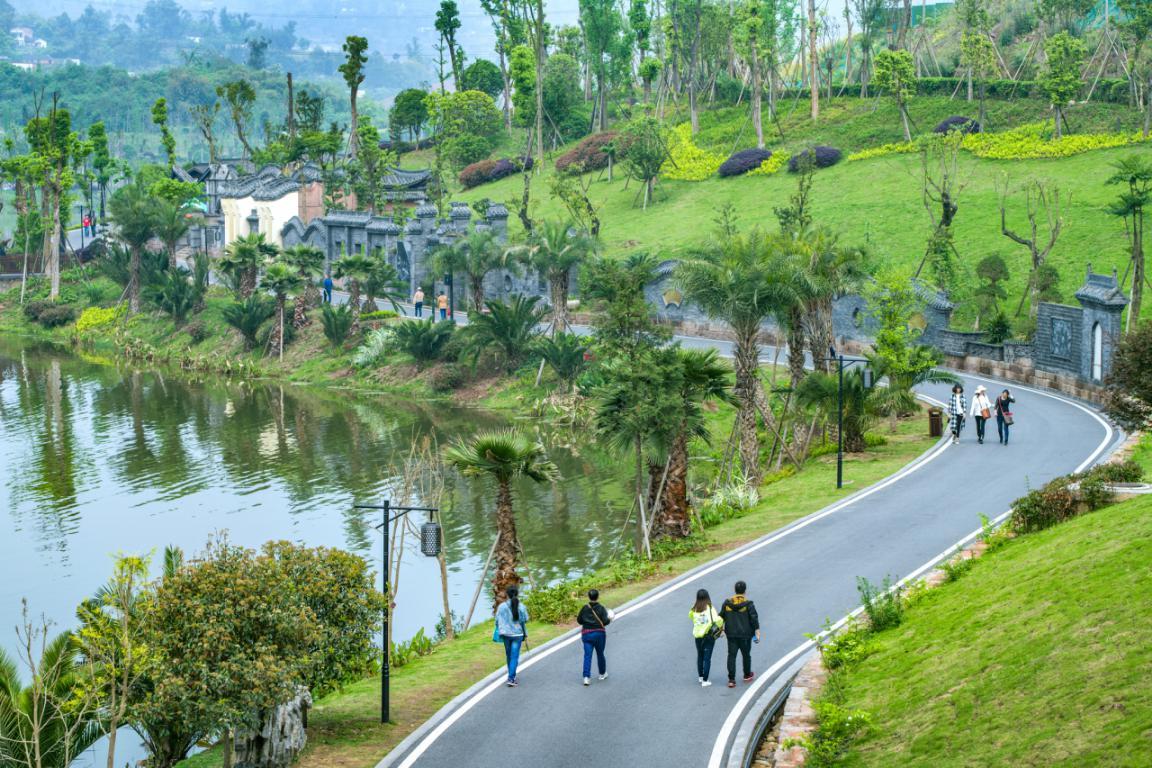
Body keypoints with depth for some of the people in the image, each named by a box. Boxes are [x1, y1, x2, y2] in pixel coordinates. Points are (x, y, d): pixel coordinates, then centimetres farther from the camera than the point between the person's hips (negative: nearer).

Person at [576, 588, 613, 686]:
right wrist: (609, 619, 8)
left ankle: (586, 677, -15)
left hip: (586, 634, 1)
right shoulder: (601, 608, -8)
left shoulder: (585, 608, -1)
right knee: (600, 654, 16)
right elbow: (605, 622, -13)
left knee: (587, 655, -2)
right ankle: (602, 674, 32)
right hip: (599, 633, -1)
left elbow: (579, 620, 5)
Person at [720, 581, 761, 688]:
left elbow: (721, 617, 8)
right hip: (745, 635, -2)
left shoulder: (727, 603, 0)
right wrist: (757, 633, -6)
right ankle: (747, 675, 34)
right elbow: (754, 619, -11)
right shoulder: (748, 604, -10)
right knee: (746, 655, 17)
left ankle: (731, 679, -4)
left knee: (732, 656, 3)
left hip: (731, 634, 2)